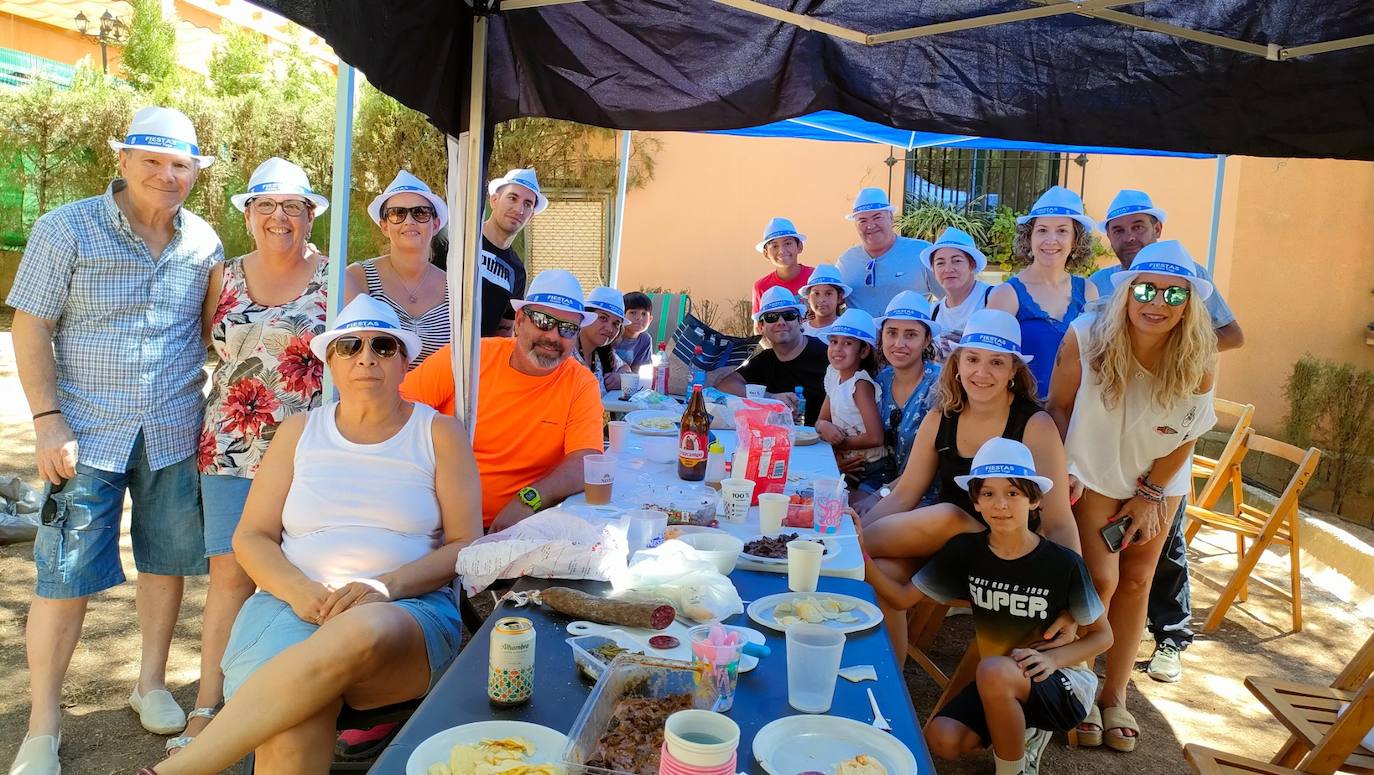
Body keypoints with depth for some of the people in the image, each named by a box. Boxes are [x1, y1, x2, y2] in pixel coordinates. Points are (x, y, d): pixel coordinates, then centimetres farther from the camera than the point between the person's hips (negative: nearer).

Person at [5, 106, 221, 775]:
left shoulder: (203, 242, 6)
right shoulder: (66, 229, -5)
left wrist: (210, 400, 8)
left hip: (174, 434, 3)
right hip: (88, 434, -3)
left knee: (167, 558, 12)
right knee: (66, 575, 0)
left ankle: (151, 682, 31)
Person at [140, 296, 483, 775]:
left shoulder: (440, 433, 10)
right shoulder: (299, 431, 17)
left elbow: (466, 545, 3)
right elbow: (250, 537, 12)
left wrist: (386, 586, -15)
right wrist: (298, 589, -10)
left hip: (409, 611, -1)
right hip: (293, 603, 1)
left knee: (362, 632, -40)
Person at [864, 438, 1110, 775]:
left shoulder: (1063, 563, -16)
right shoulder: (965, 551, -7)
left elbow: (1102, 636, -4)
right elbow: (903, 596, -7)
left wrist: (1052, 658, -23)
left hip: (1062, 680, -4)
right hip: (997, 683, 4)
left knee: (995, 670, -36)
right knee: (942, 740, -20)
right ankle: (1024, 735, 10)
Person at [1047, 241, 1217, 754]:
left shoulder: (1197, 359, -21)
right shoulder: (1086, 337, -27)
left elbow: (1186, 434, -10)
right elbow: (1059, 405, -13)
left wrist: (1151, 493, -8)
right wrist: (1062, 471, -16)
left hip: (1160, 480, 3)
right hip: (1093, 474, -2)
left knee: (1137, 581, 7)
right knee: (1100, 579, -10)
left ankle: (1115, 695, 21)